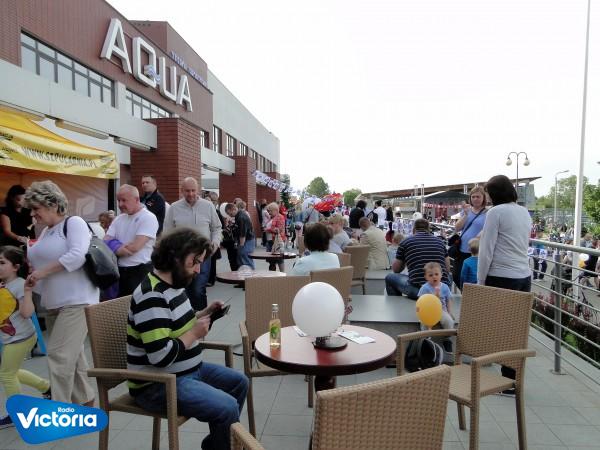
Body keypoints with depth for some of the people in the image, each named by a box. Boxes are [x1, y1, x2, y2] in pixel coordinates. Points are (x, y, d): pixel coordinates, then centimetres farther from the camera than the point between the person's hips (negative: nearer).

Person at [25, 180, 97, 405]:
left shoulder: (73, 222, -9)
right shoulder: (45, 232, 17)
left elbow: (77, 256, -22)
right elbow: (42, 262, 24)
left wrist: (43, 271, -18)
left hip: (76, 301, -9)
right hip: (53, 304, 9)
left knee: (59, 355, -9)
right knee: (72, 354, 16)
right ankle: (85, 400, 29)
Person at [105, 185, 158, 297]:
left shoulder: (148, 217, -10)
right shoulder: (119, 219, 12)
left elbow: (135, 247, -18)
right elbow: (105, 242, 5)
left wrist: (115, 248, -3)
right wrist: (115, 246, -18)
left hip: (140, 272, -7)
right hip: (120, 271, 7)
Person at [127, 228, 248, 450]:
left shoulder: (173, 284, 5)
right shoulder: (152, 296, -26)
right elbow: (161, 356, -32)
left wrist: (203, 314, 3)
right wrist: (195, 333, -18)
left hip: (188, 370, 10)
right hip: (158, 384, -10)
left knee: (239, 382, 17)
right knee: (227, 407, -23)